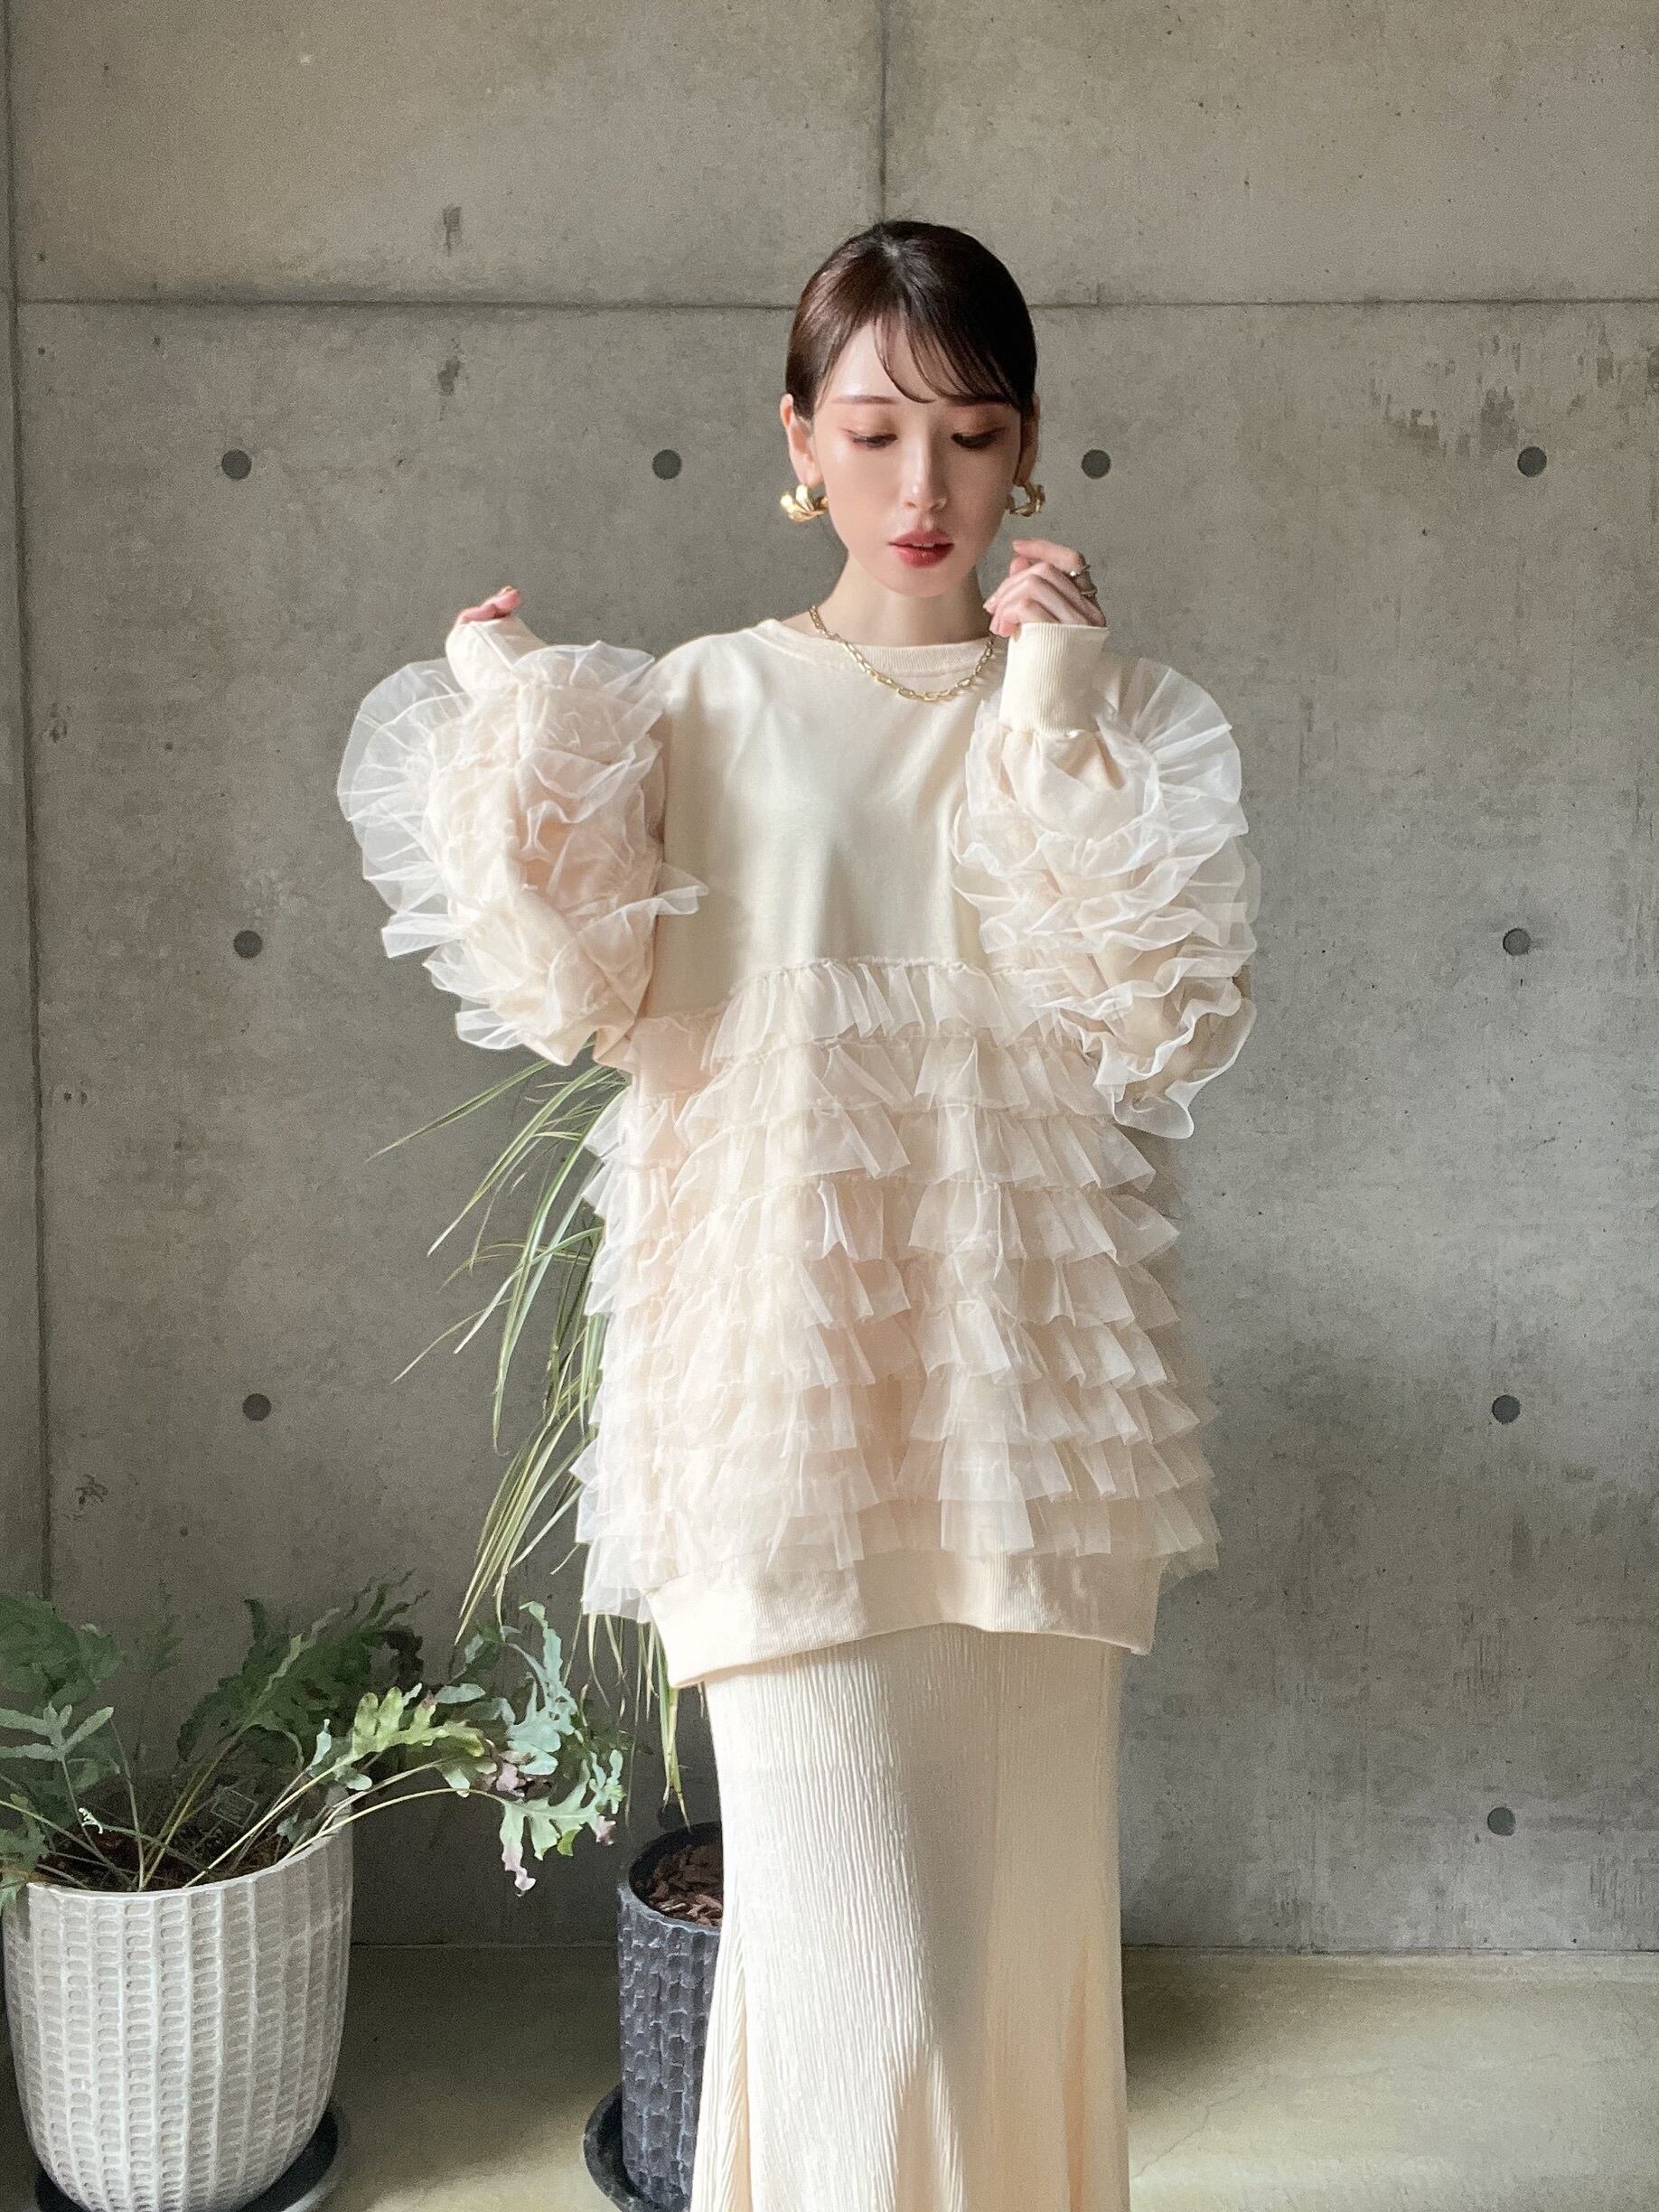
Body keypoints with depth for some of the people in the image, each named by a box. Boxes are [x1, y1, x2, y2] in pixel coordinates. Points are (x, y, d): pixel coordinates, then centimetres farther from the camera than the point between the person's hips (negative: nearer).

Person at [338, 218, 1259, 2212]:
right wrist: (505, 728, -9)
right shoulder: (698, 706, 3)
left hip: (1029, 1394, 3)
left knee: (1025, 1930, 15)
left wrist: (1056, 724, -10)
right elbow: (581, 1001, -5)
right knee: (866, 1978, -4)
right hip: (790, 1393, -2)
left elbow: (1165, 1034, -6)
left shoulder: (1111, 722, 7)